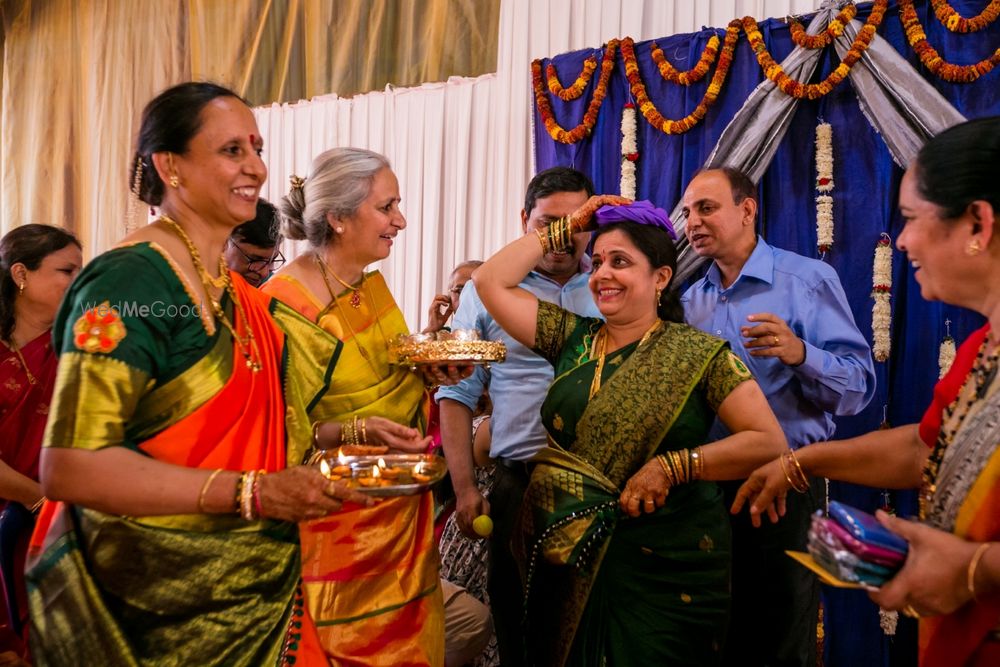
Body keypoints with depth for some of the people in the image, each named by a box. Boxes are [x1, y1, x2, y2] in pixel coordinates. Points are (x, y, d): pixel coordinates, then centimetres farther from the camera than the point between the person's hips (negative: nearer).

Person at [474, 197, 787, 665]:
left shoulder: (700, 354, -6)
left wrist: (672, 466, -19)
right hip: (571, 560, 4)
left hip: (666, 570, -4)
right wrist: (567, 229, 5)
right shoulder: (572, 338, 6)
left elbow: (769, 442, -11)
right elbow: (490, 281, 5)